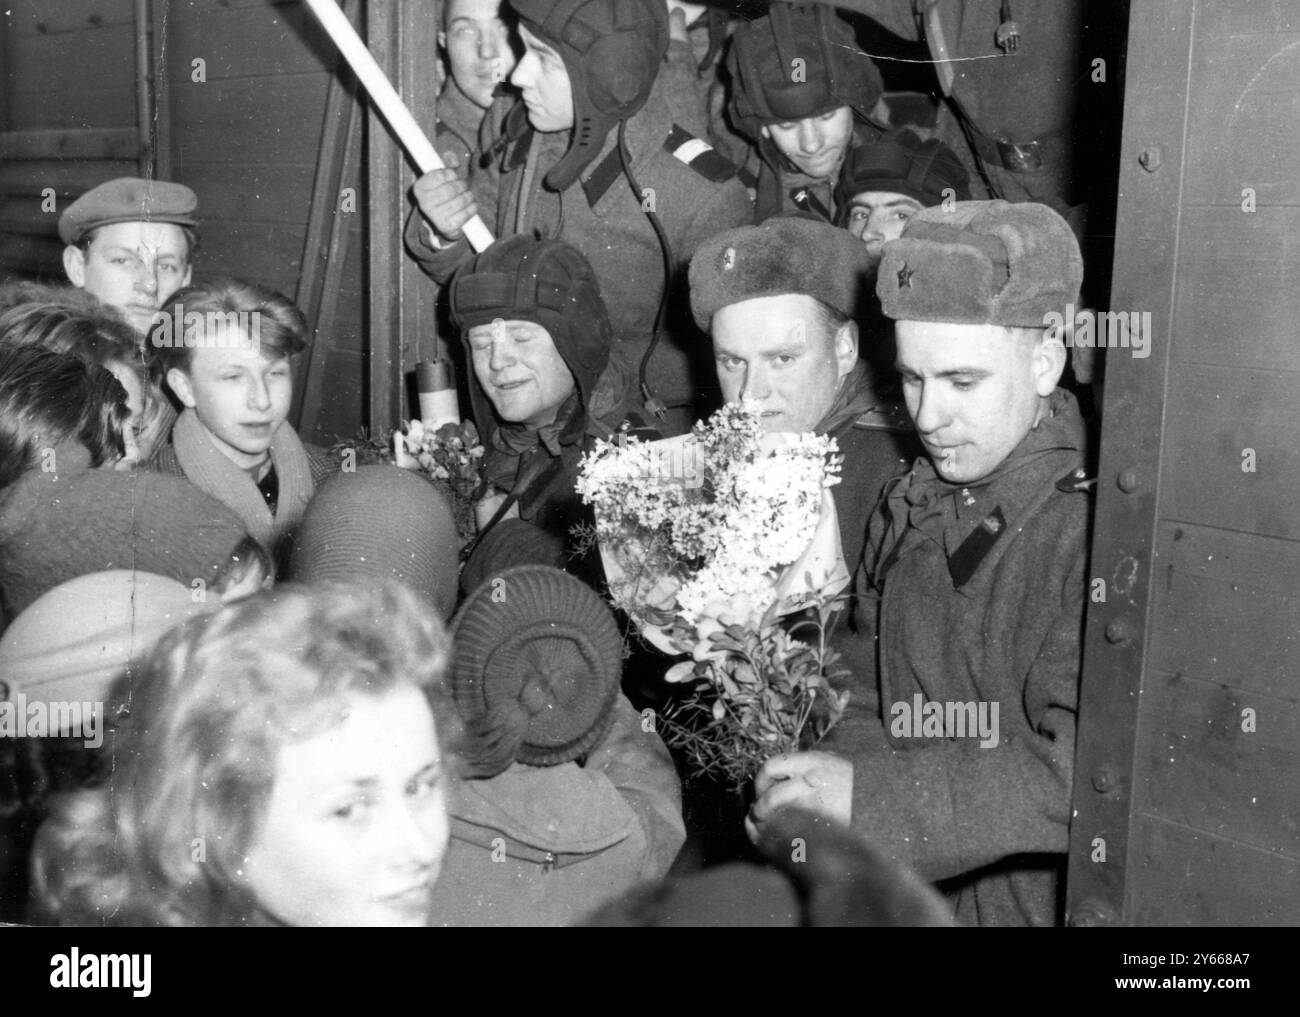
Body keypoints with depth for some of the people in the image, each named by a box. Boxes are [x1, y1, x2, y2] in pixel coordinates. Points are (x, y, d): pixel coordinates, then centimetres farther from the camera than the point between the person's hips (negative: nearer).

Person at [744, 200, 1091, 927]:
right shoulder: (908, 510, 9)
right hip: (912, 892, 5)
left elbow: (1095, 769, -22)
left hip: (1048, 898, -5)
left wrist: (873, 794, -25)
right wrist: (812, 794, -5)